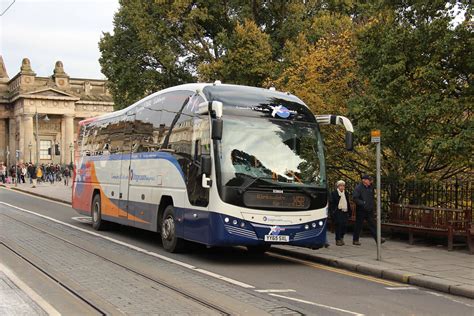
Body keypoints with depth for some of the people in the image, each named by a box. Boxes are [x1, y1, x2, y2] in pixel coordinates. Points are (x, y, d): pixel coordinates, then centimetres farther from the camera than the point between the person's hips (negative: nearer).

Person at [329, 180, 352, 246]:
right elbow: (331, 203, -4)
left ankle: (341, 238, 19)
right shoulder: (334, 193, 1)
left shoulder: (346, 193, 18)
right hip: (338, 212, -5)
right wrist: (332, 211, -11)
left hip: (345, 212, 5)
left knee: (344, 225, 0)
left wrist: (350, 212, 17)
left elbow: (348, 203, 22)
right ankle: (338, 240, 2)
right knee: (339, 225, -7)